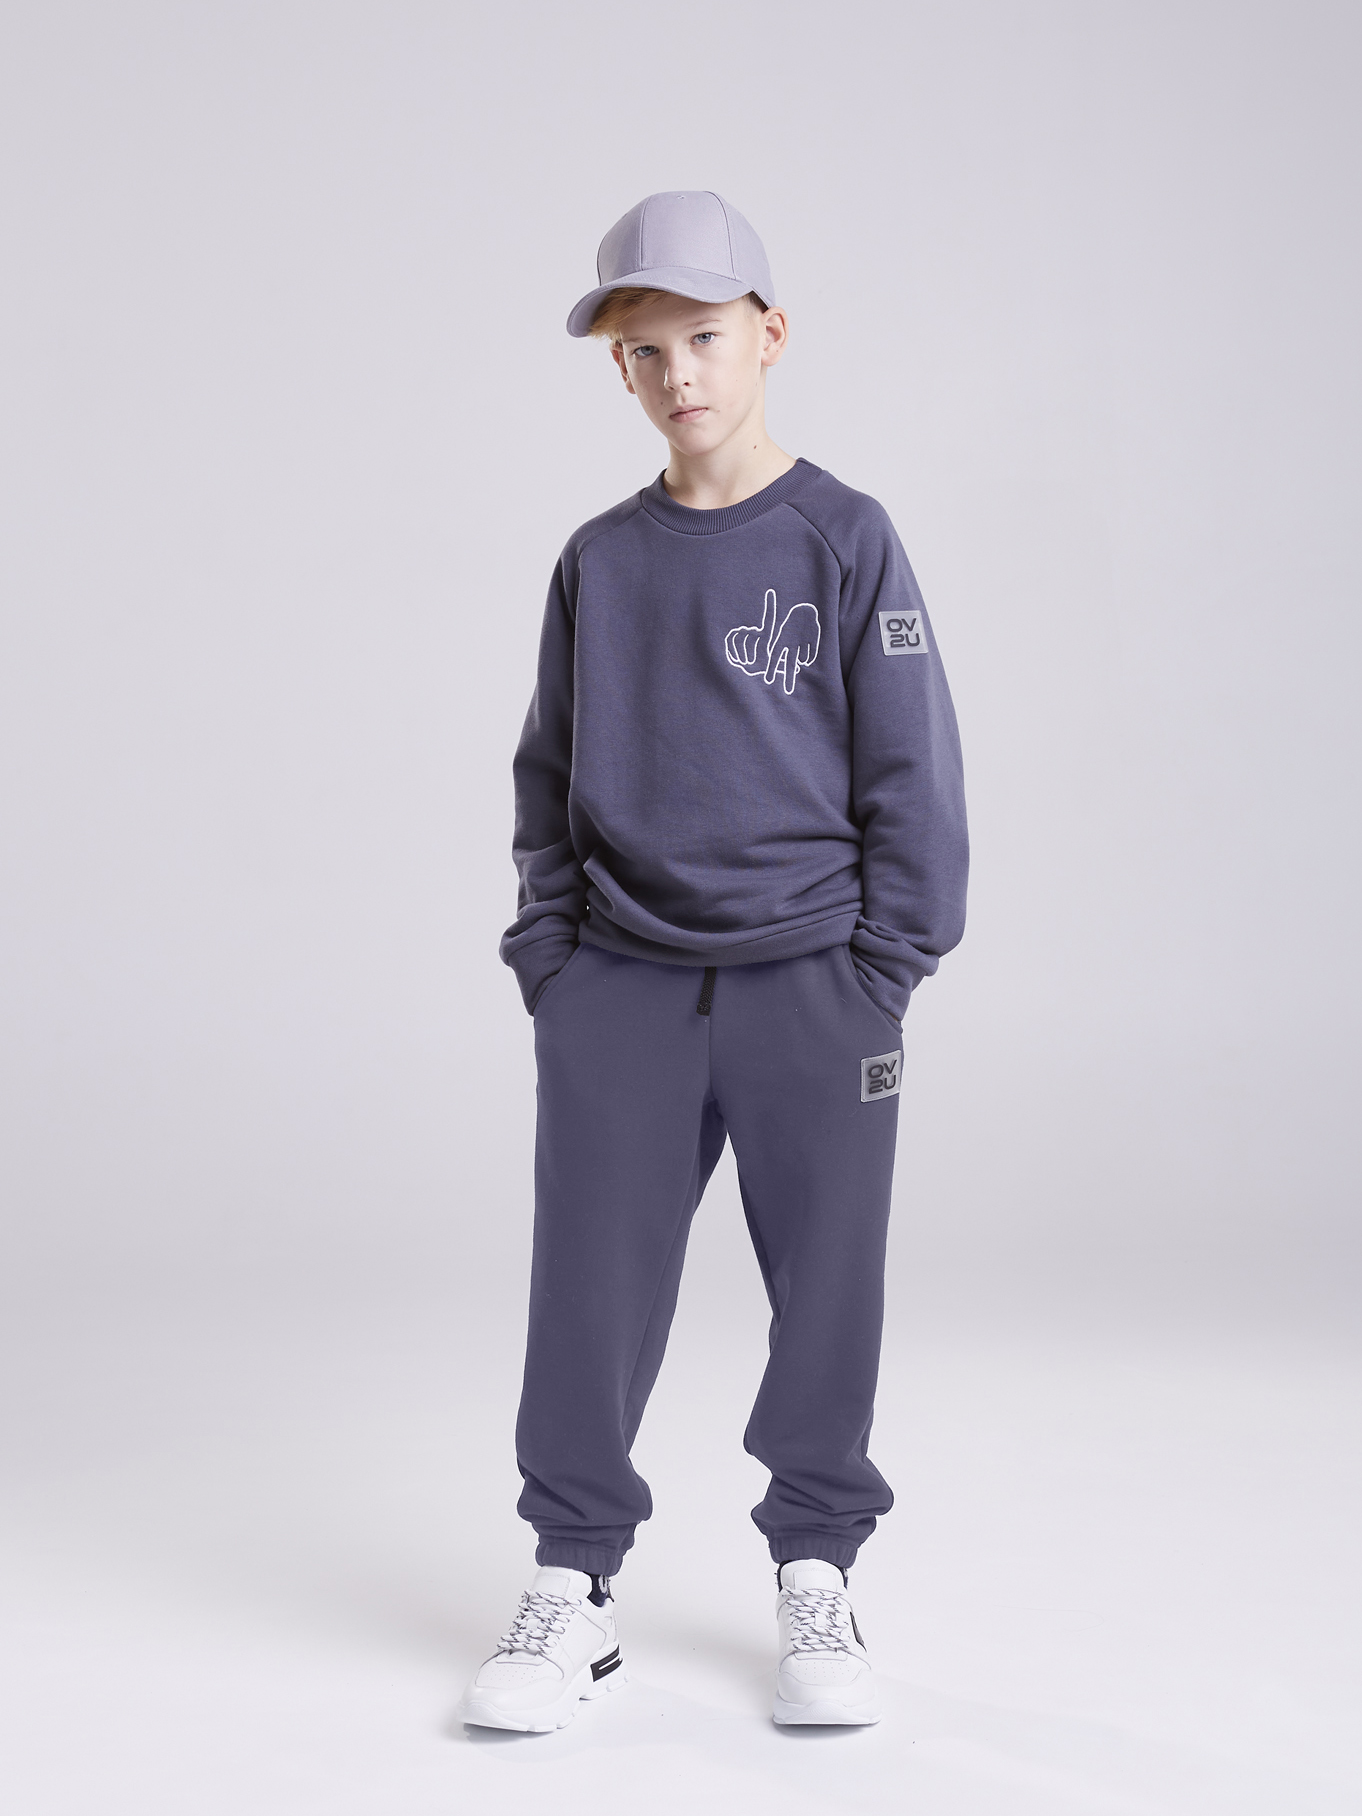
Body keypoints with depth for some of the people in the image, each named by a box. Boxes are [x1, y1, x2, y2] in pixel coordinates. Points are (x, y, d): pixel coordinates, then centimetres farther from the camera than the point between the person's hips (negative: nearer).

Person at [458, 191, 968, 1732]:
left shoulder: (844, 540, 0)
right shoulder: (600, 562, 10)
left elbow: (912, 770, 0)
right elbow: (548, 778, 15)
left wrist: (882, 969, -5)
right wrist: (545, 954, 4)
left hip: (811, 984, -2)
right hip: (618, 986, 3)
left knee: (827, 1290, 4)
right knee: (590, 1297, 3)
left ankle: (815, 1578, 20)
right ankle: (573, 1589, 15)